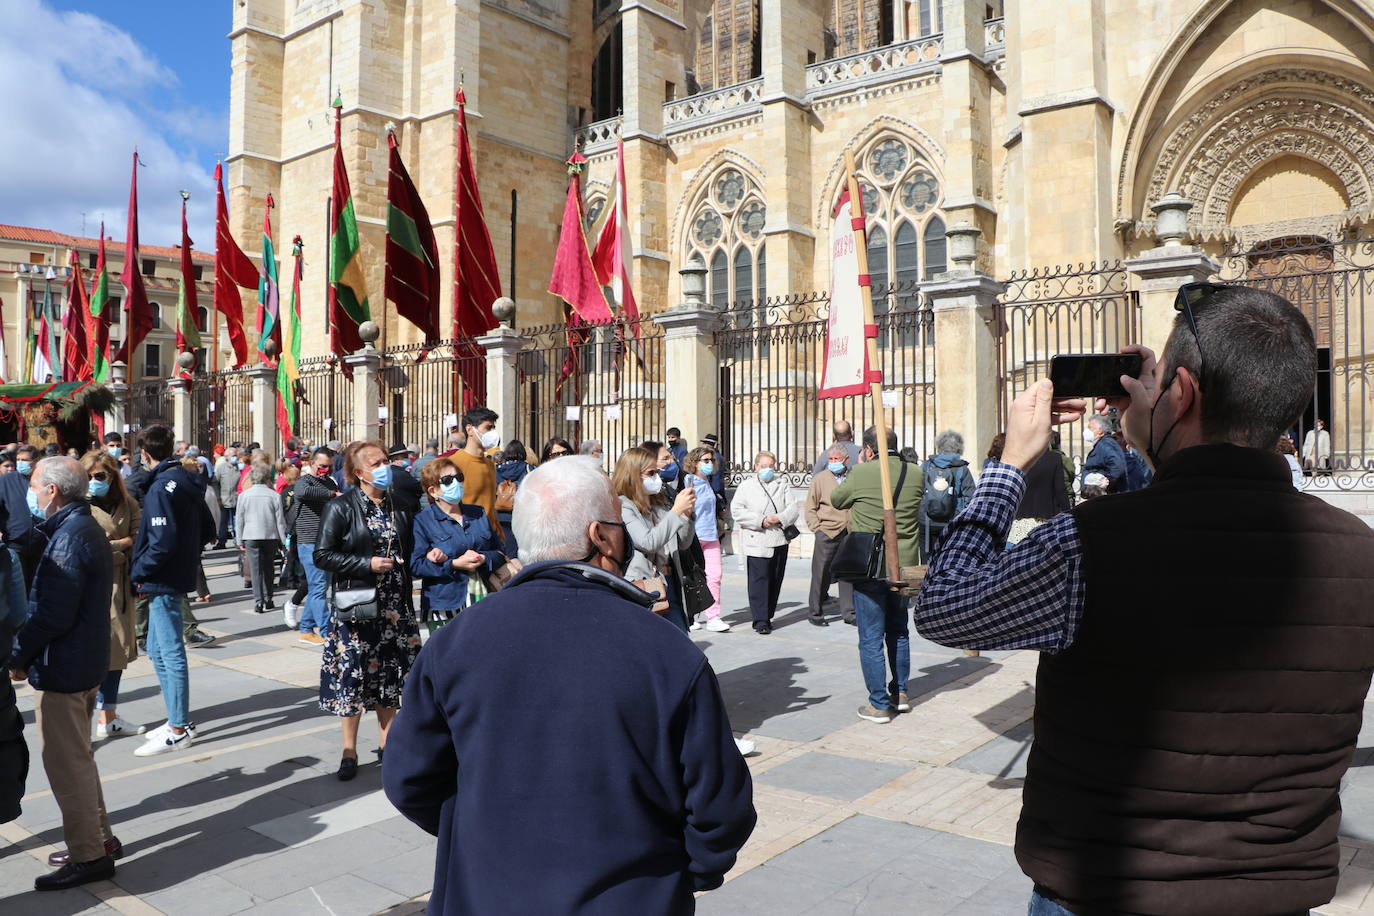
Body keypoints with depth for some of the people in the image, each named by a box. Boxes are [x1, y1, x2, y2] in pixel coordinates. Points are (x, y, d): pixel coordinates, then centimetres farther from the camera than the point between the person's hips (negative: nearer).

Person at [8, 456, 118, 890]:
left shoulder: (69, 537, -21)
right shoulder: (86, 527, 12)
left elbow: (52, 614, -24)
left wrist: (18, 655, -12)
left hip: (62, 670, -10)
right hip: (85, 662, 10)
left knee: (67, 764, 0)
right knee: (76, 757, 20)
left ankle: (89, 855, 9)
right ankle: (99, 838, 30)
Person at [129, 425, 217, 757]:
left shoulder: (161, 487, -18)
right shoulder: (187, 480, 9)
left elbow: (162, 543, -23)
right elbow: (207, 530, 14)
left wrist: (137, 571, -10)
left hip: (162, 582, -9)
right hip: (180, 574, 9)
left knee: (171, 653, -2)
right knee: (158, 649, 18)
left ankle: (179, 730, 7)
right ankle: (178, 719, 25)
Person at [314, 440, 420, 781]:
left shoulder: (399, 506, 8)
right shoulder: (341, 508, -7)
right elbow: (323, 555, -10)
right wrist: (368, 564, -17)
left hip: (394, 605, 4)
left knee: (390, 673, 10)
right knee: (352, 673, 0)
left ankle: (386, 742, 24)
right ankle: (349, 751, 12)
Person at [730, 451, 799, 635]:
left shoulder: (783, 485, 16)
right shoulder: (746, 486, 7)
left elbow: (793, 508, 6)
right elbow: (737, 511, -4)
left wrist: (779, 518, -13)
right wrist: (760, 521, -13)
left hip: (779, 541, 4)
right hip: (756, 542, -4)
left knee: (775, 580, 7)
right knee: (759, 580, -10)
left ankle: (767, 616, 19)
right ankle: (760, 621, -8)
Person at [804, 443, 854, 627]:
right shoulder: (820, 479, 2)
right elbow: (810, 508, 5)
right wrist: (816, 528, -3)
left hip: (849, 534, 2)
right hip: (827, 533, -2)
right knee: (821, 574, 1)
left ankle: (848, 612, 17)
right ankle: (816, 614, 11)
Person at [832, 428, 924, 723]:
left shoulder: (862, 473, -13)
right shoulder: (916, 474, -1)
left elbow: (836, 499, 4)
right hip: (904, 565, 5)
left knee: (871, 638, 3)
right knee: (898, 631, 21)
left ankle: (879, 704, 6)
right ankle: (900, 693, 29)